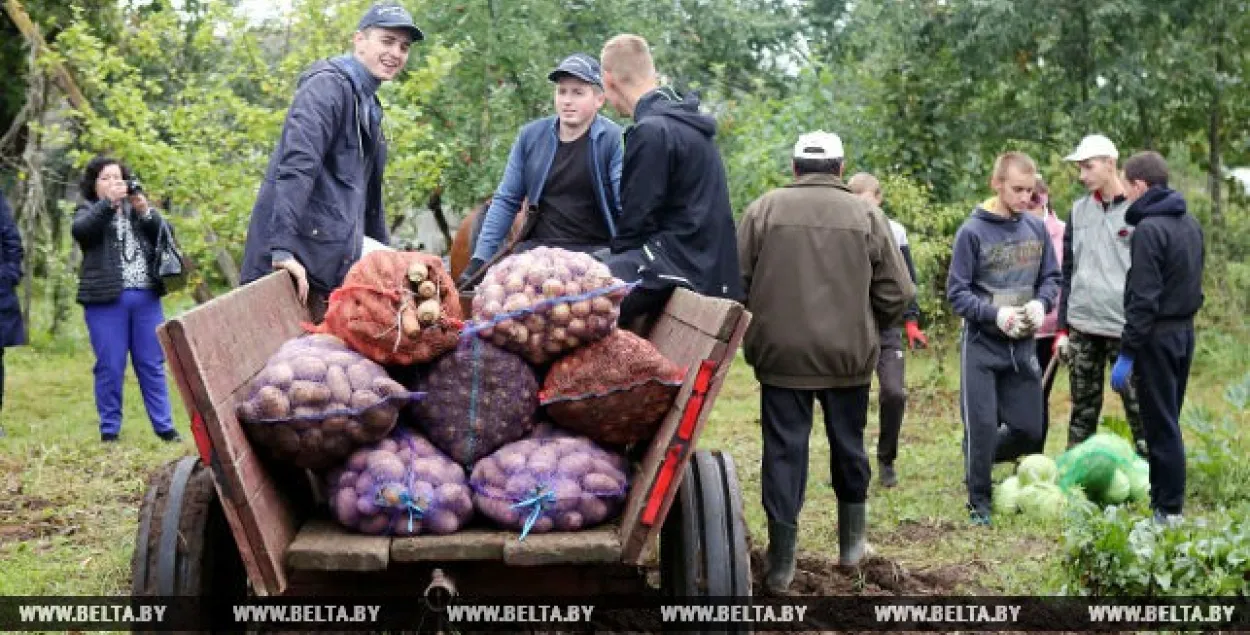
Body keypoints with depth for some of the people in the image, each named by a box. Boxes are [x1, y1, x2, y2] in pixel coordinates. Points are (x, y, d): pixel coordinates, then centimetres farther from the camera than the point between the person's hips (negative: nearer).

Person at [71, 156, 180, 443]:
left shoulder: (139, 208, 18)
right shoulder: (89, 211, 9)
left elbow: (165, 233, 4)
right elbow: (79, 229, -14)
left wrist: (145, 210, -12)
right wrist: (109, 202, -20)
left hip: (145, 297, 3)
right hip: (106, 299, -3)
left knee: (152, 364, 4)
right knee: (110, 367, -2)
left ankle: (164, 426, 7)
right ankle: (109, 430, 4)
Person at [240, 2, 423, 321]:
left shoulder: (368, 104, 22)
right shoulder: (328, 85, -8)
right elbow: (296, 166, -21)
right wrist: (282, 249, -30)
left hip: (335, 260, 10)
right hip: (299, 258, -9)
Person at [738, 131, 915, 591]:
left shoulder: (764, 210, -2)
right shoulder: (866, 215, -1)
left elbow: (736, 283, -1)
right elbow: (897, 295, -1)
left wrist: (754, 335, 14)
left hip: (781, 353, -1)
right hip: (849, 355, 1)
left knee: (784, 451, 4)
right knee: (848, 446, 17)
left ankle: (781, 561, 4)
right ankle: (852, 543, 30)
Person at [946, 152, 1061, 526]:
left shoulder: (1037, 228, 3)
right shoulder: (973, 232, -10)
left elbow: (1051, 278, 10)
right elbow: (957, 293, -9)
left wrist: (1040, 303, -11)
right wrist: (995, 314, -23)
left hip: (1022, 345, 4)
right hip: (981, 344, -4)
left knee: (1029, 429, 7)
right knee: (981, 425, -2)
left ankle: (981, 460, 34)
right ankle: (979, 502, 13)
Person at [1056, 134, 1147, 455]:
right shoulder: (1079, 210, 11)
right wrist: (1062, 328, 11)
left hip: (1126, 330, -5)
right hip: (1082, 328, 5)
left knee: (1138, 408, -3)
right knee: (1083, 410, 11)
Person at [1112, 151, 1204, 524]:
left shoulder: (1148, 230, -17)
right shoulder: (1190, 223, 11)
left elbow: (1144, 298, -21)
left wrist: (1127, 353, -19)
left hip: (1157, 336, -8)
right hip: (1185, 331, 8)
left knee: (1160, 425, -3)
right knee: (1169, 420, 15)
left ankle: (1168, 509, 1)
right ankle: (1167, 499, 20)